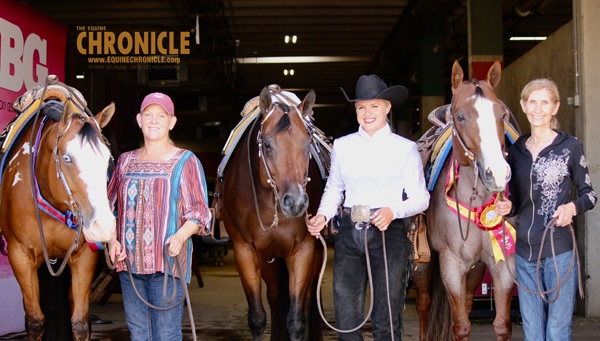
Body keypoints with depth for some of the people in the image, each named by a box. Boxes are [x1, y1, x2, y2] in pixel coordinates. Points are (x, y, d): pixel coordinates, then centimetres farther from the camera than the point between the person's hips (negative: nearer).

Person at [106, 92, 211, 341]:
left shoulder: (186, 162, -1)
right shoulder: (126, 161, 13)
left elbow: (198, 213, -4)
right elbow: (110, 207, 17)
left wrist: (180, 236, -23)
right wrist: (112, 239, -1)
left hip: (167, 262, -4)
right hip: (128, 261, 5)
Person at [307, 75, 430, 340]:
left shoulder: (405, 148, 2)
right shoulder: (342, 145, 10)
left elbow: (421, 198, 1)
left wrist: (393, 211, -18)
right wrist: (322, 216, -2)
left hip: (389, 232, -3)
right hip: (349, 232, 3)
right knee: (346, 319, 5)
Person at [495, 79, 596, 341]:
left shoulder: (570, 146, -2)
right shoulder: (516, 150, 10)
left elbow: (589, 194, 1)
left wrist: (572, 207, -19)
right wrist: (507, 207, -3)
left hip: (559, 250, -4)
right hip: (524, 250, 4)